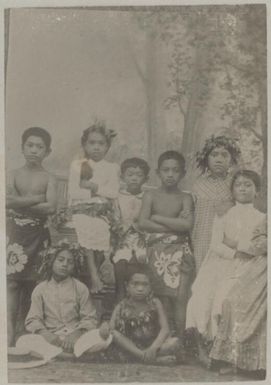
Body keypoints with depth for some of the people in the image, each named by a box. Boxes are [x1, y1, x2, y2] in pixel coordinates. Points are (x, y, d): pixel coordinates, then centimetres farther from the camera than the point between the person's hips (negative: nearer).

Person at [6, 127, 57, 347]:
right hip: (16, 234, 0)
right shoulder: (14, 175, 5)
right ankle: (10, 332, -7)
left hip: (38, 235, 0)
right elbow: (8, 200, -12)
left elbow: (51, 207, -13)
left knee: (33, 282, 5)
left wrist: (20, 203, -11)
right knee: (11, 280, -9)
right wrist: (37, 198, -12)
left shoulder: (49, 178, 2)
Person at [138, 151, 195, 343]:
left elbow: (187, 224, -11)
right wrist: (174, 225, -9)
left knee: (180, 298, -8)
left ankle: (180, 340, 0)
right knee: (163, 298, 0)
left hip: (180, 253, 0)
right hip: (158, 252, 0)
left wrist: (157, 217, -6)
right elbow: (143, 223, -8)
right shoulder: (151, 196, 6)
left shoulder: (185, 198, 5)